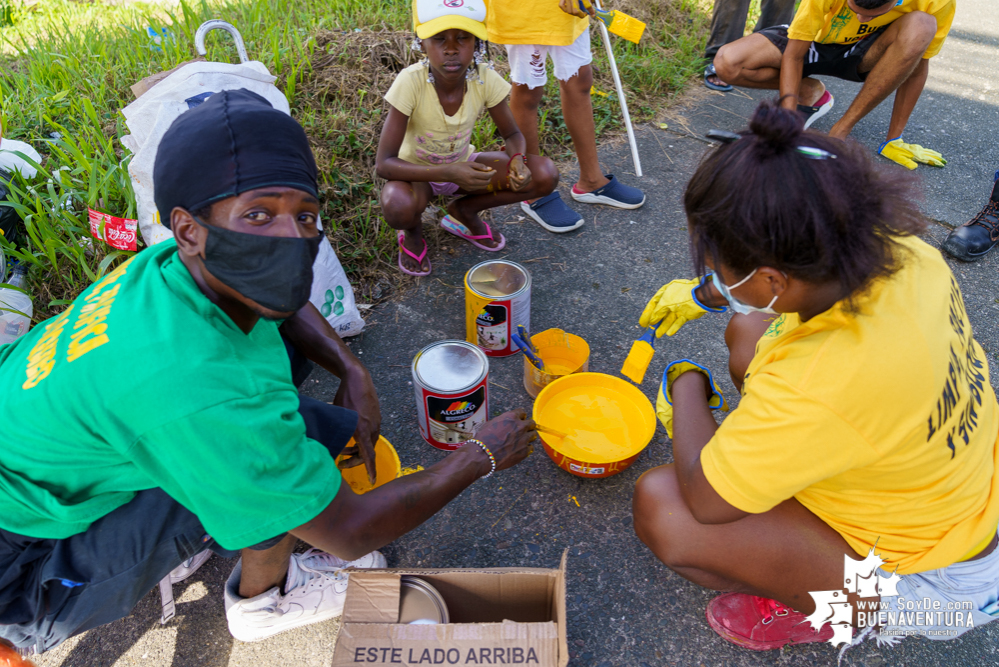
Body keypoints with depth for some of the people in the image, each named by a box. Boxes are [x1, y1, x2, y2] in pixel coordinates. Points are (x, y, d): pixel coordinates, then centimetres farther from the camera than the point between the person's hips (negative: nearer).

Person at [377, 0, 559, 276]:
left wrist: (518, 160, -30)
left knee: (545, 175, -17)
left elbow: (512, 134, -5)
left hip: (463, 165, 3)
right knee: (397, 206, -40)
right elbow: (383, 163, -30)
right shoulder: (410, 82, -29)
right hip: (418, 172, -3)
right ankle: (412, 231, 1)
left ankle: (464, 210, 6)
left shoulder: (485, 79, -20)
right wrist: (449, 173, -44)